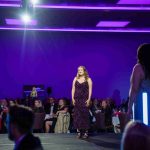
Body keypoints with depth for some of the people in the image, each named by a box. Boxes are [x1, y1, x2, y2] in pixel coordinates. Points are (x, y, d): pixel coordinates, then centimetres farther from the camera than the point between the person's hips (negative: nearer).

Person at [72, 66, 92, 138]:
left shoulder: (88, 79, 2)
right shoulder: (75, 79, 11)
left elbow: (90, 90, -3)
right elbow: (73, 89, 9)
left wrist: (89, 99, -12)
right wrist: (73, 98, 0)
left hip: (85, 99, -3)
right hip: (77, 99, 3)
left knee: (85, 115, -4)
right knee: (77, 115, 0)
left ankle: (86, 132, 1)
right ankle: (78, 132, 6)